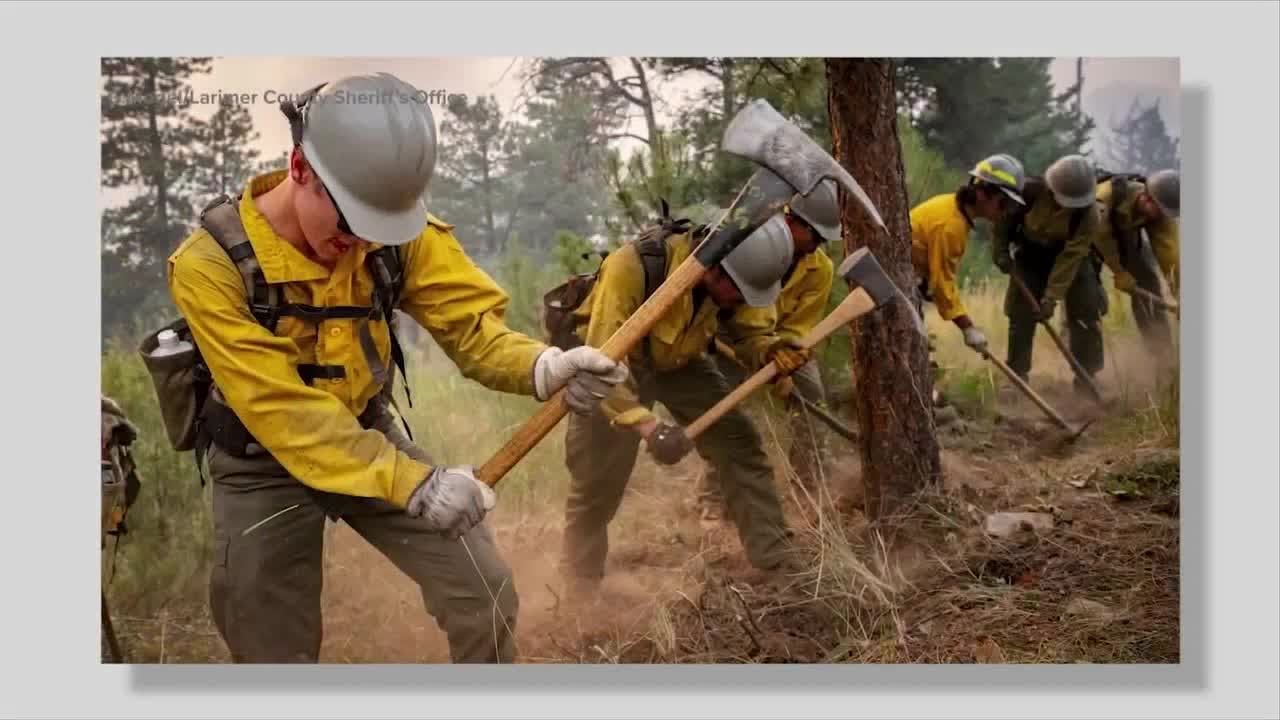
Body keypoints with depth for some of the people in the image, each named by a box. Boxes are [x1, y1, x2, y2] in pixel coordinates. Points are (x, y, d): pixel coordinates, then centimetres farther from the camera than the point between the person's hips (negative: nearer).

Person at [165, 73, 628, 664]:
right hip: (264, 466, -3)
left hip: (370, 436, 3)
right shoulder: (210, 265, -28)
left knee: (483, 590, -3)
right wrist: (410, 483, -40)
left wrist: (542, 367, -41)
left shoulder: (398, 226, -16)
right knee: (273, 649, 8)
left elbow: (469, 323, -17)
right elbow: (282, 408, -32)